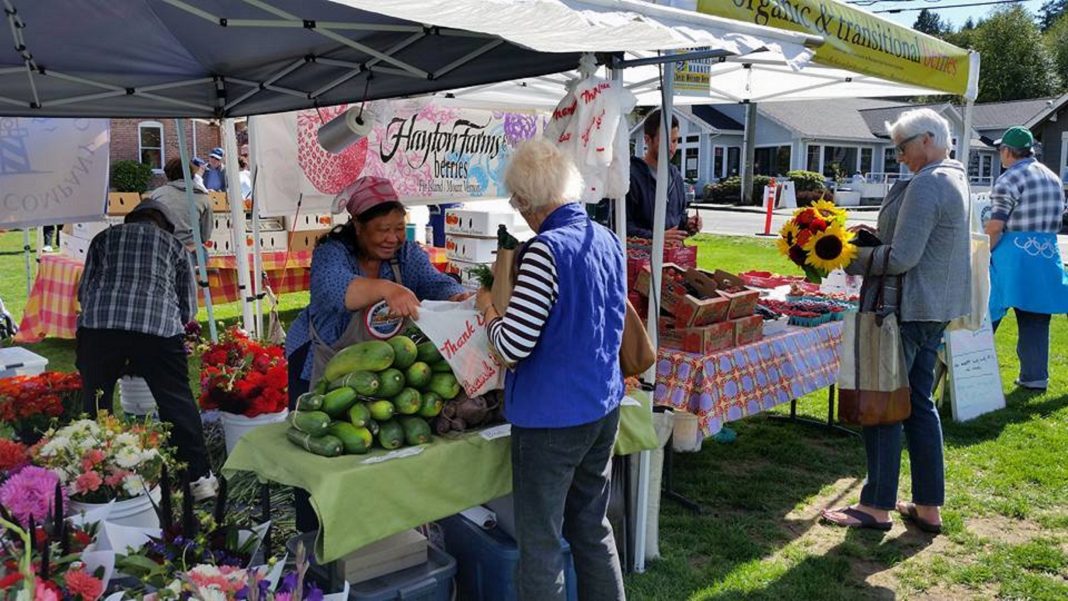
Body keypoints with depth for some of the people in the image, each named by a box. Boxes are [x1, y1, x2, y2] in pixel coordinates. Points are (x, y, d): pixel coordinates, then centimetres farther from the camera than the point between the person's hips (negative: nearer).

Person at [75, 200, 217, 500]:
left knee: (95, 405, 15)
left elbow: (84, 290, 23)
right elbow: (189, 306, 25)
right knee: (177, 402, 6)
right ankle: (199, 476, 10)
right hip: (159, 326, -1)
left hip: (98, 323, 1)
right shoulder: (173, 243, 24)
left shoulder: (105, 237, 26)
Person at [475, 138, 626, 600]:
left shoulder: (547, 250, -20)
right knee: (593, 528, 22)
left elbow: (512, 346, -22)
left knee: (540, 544, 6)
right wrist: (512, 301, 18)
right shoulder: (608, 239, 5)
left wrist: (487, 307, -3)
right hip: (603, 408, 8)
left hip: (550, 417, -8)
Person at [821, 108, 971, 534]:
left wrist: (852, 258, -10)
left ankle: (877, 506, 8)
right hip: (935, 308, 11)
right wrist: (874, 236, 9)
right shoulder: (954, 177, 16)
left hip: (906, 308, -10)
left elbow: (902, 257, -23)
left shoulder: (926, 184, -17)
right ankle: (929, 506, 22)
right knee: (919, 402, 15)